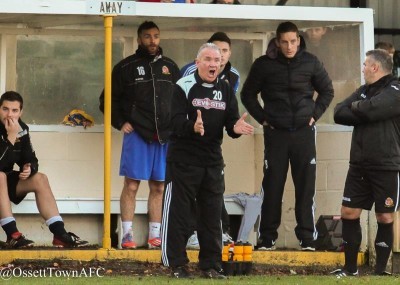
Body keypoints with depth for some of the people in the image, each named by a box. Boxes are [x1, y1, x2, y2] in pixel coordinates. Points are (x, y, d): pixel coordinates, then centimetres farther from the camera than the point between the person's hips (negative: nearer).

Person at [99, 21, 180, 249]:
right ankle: (127, 234, -2)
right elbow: (109, 99, 6)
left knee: (159, 187, 5)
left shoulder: (170, 67, 13)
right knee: (131, 185, -5)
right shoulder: (126, 67, 2)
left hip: (165, 136, 3)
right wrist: (120, 123, -3)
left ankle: (155, 235, 10)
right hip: (137, 134, -3)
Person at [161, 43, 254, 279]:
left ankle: (211, 266, 16)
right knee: (179, 214, -1)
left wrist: (236, 128, -21)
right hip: (183, 159, -5)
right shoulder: (184, 87, -7)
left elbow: (231, 123, 2)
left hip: (213, 161, 5)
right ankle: (178, 265, 7)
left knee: (212, 215, 8)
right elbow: (176, 122, -17)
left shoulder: (226, 90, 7)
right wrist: (193, 127, -37)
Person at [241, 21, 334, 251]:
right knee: (272, 187, 1)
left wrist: (315, 114, 4)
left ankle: (307, 238, 7)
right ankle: (267, 238, 7)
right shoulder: (264, 64, -3)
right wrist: (262, 118, 1)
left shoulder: (310, 62, 0)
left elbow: (327, 91, 14)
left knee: (306, 186, 1)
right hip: (276, 132, -1)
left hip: (304, 131, 1)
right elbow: (248, 94, 8)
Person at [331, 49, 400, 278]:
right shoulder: (364, 90, 15)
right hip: (359, 165, 7)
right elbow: (339, 114, 4)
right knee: (349, 213, 6)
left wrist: (355, 107, -3)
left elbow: (372, 109, -25)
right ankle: (350, 268, 15)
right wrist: (364, 113, -11)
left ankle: (381, 270, 8)